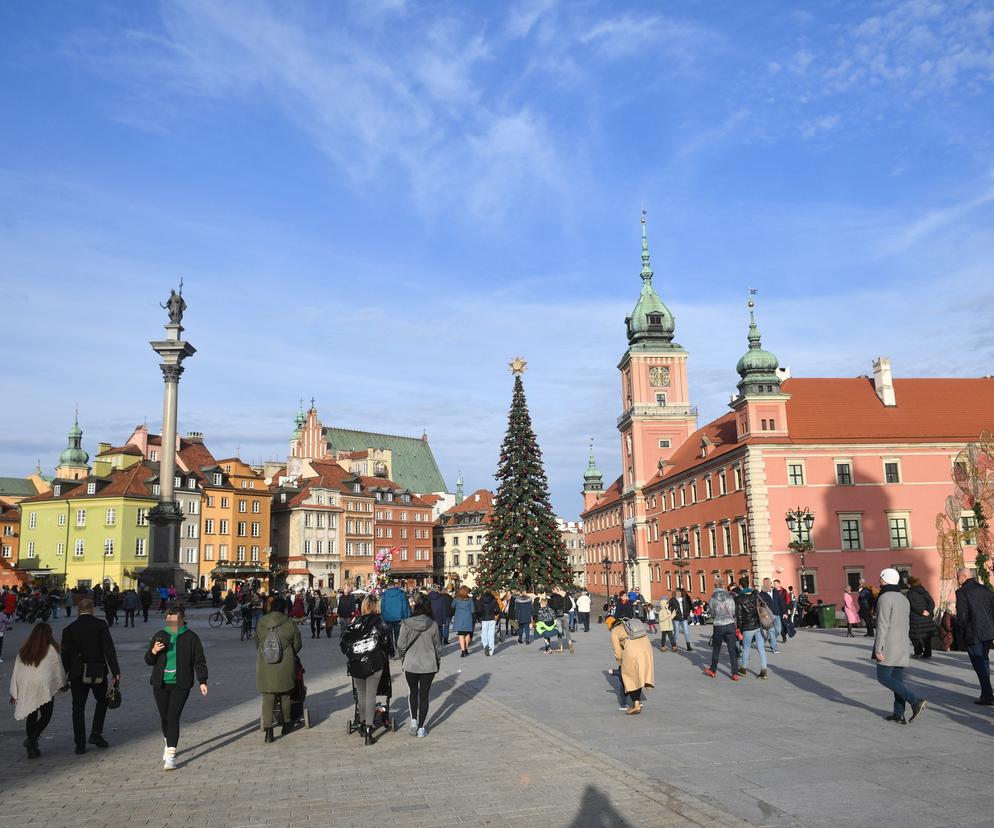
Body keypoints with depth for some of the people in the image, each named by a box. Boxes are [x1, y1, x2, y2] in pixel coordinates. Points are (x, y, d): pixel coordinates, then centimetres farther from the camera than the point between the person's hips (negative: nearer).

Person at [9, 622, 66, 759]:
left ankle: (32, 749, 13)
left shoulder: (23, 651, 7)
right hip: (43, 687, -4)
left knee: (31, 717, 12)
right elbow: (59, 668, 4)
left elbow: (16, 671, 8)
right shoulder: (51, 650, -5)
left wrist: (14, 692, 15)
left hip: (25, 689, 4)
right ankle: (32, 739, -11)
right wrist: (62, 683, 22)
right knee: (46, 715, 9)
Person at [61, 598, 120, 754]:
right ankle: (96, 734, 9)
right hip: (98, 672, -1)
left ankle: (80, 744, 6)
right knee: (102, 701, 20)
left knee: (78, 708, 8)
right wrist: (115, 671, -9)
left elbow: (65, 654, 3)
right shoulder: (101, 625, -5)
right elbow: (109, 649, -10)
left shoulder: (69, 629, 1)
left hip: (77, 674, 1)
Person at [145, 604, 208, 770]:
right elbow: (148, 661, 13)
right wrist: (153, 652, -9)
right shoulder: (159, 636, 8)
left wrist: (202, 681, -4)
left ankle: (171, 755, -11)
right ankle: (168, 743, 38)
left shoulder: (191, 637, 0)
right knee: (164, 717, 11)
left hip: (180, 684, -3)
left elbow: (199, 661, 3)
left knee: (173, 717, -11)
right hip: (160, 684, 3)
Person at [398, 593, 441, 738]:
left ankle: (414, 720, 12)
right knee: (424, 695, 11)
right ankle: (421, 728, 13)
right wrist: (438, 663, 15)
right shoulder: (433, 625, -9)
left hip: (410, 665, 0)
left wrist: (403, 658, 11)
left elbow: (401, 645, -7)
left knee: (413, 692, 22)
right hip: (428, 666, 0)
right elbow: (438, 646, 0)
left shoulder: (406, 624, -12)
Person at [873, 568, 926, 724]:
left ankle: (915, 701, -14)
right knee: (898, 678, 10)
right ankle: (899, 714, 9)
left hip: (889, 646, -8)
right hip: (902, 646, 8)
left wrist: (878, 649, -17)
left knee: (884, 677, -4)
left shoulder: (885, 598, -13)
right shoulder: (903, 599, 14)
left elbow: (882, 625, -18)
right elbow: (906, 625, 20)